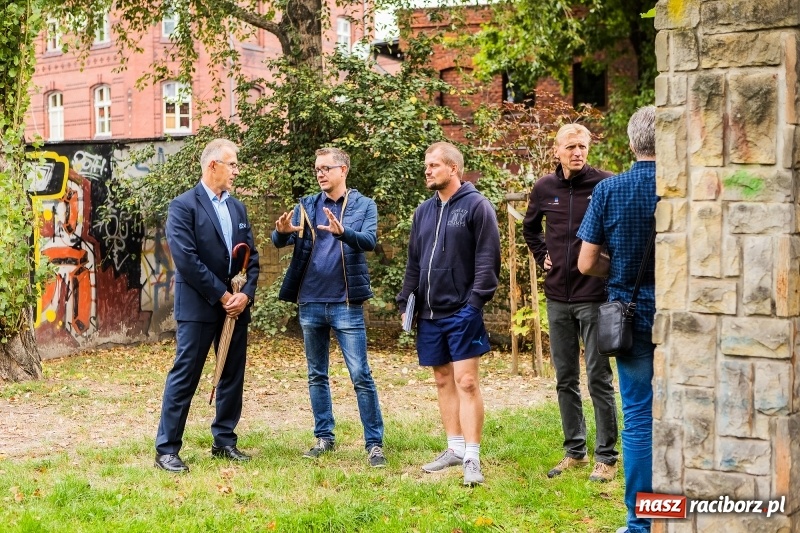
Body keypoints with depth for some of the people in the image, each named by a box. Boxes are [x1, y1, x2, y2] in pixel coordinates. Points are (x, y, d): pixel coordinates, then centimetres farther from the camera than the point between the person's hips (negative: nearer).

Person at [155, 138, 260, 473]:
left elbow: (251, 256, 12)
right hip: (199, 305, -7)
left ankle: (224, 441, 23)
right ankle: (166, 449, 2)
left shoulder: (237, 207, 14)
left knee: (233, 376, 11)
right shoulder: (184, 206, -7)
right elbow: (186, 259, -16)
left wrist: (246, 294, -5)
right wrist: (221, 295, -14)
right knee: (184, 377, -4)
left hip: (236, 304, 7)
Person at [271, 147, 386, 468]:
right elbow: (281, 242, -3)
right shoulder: (306, 206, 8)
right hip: (310, 303, 4)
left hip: (346, 304, -4)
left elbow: (369, 240, -18)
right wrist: (281, 232, -28)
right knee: (316, 376, 12)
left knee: (361, 376, -5)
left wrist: (342, 231, -38)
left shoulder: (363, 205, -1)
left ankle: (375, 443, 1)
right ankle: (324, 437, 23)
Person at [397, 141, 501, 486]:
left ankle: (472, 458, -7)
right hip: (429, 313, 7)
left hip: (461, 312, -7)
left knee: (466, 381, -9)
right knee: (443, 381, 12)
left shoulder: (476, 206, -6)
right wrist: (406, 301, 11)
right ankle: (454, 448, 22)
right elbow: (413, 261, 18)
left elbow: (488, 258, -11)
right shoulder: (424, 210, 15)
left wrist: (475, 302, -17)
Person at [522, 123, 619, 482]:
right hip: (558, 298, 5)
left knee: (598, 378, -1)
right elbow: (530, 228, 24)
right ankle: (574, 451, 24)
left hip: (594, 297, -5)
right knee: (565, 379, 12)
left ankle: (606, 457, 8)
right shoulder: (544, 188, 5)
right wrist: (542, 256, 12)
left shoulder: (605, 185, -10)